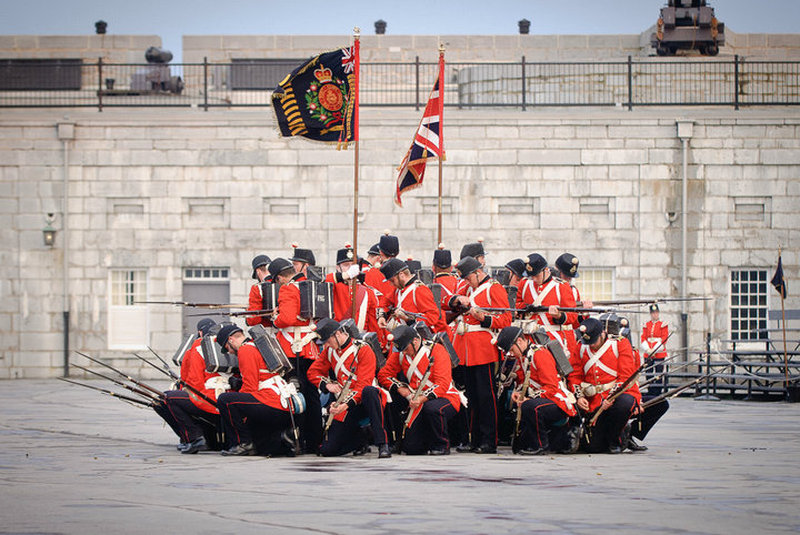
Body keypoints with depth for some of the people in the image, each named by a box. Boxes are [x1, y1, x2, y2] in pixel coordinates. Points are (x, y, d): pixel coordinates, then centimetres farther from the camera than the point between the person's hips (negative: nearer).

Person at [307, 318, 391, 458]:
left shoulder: (363, 350, -14)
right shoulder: (329, 351, 7)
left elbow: (363, 385, -21)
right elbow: (313, 372, 16)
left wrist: (346, 405, -33)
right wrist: (327, 384, -5)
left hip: (364, 401, -5)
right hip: (345, 406, 6)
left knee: (368, 391, -44)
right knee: (327, 450, -7)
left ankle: (382, 444, -41)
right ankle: (361, 439, 23)